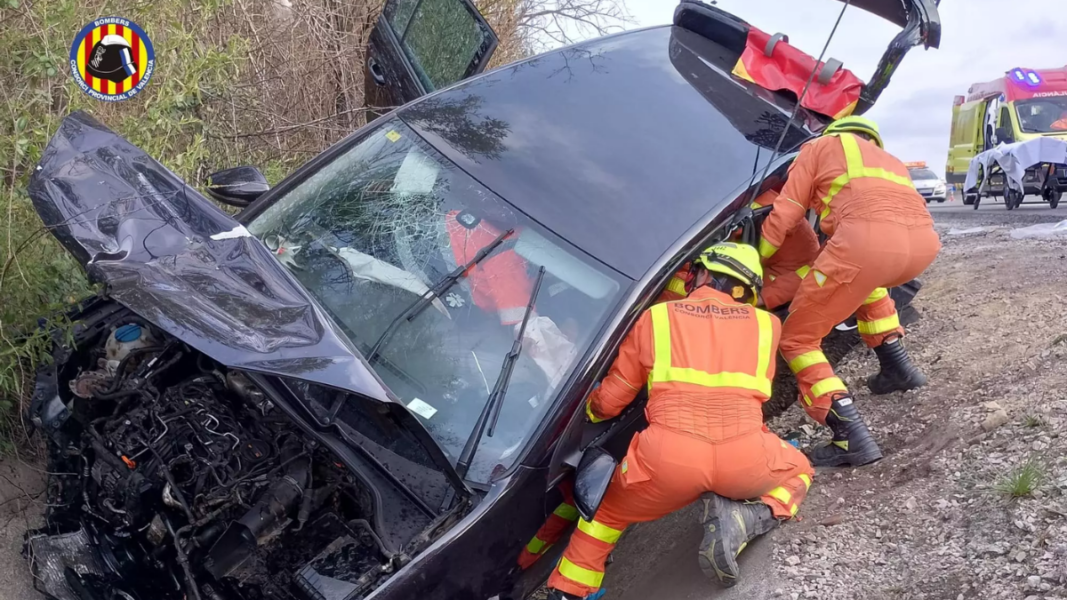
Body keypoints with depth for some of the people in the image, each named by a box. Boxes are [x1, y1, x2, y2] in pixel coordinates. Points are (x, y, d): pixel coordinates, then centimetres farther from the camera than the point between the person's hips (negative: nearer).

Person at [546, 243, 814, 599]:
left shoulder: (656, 318, 14)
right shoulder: (765, 324, 18)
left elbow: (609, 401, 19)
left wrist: (586, 411, 41)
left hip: (668, 457, 0)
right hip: (745, 457, 0)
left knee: (608, 508, 30)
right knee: (798, 470, 33)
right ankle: (742, 519, 5)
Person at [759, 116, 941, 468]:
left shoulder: (821, 146, 27)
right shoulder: (889, 160, 41)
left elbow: (784, 216, 18)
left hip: (867, 239, -6)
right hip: (924, 240, 6)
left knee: (796, 339, 8)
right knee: (864, 278, 42)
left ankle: (851, 437, -5)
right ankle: (897, 367, 37)